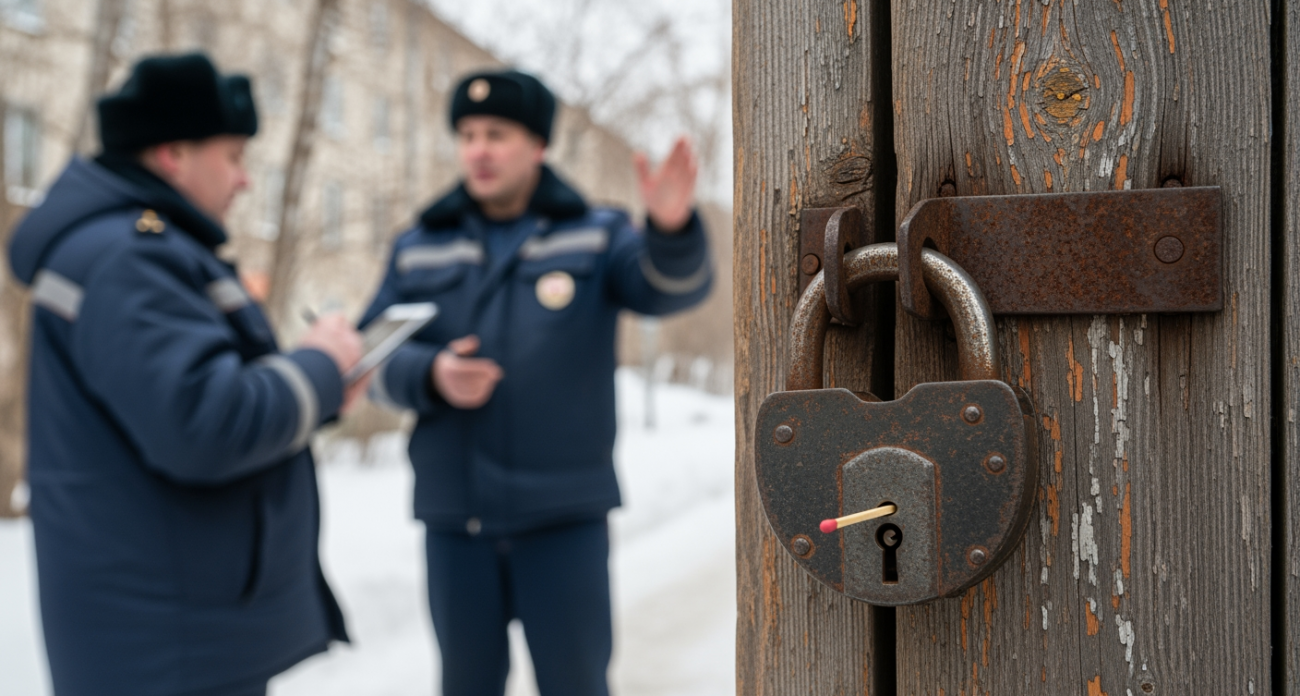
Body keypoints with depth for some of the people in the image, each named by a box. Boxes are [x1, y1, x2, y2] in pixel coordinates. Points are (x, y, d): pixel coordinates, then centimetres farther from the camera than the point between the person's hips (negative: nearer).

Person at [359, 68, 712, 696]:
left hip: (564, 514, -2)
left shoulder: (595, 237, 2)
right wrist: (431, 374, -16)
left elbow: (673, 285, -15)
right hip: (454, 517, 2)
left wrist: (672, 227, -37)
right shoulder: (419, 250, 8)